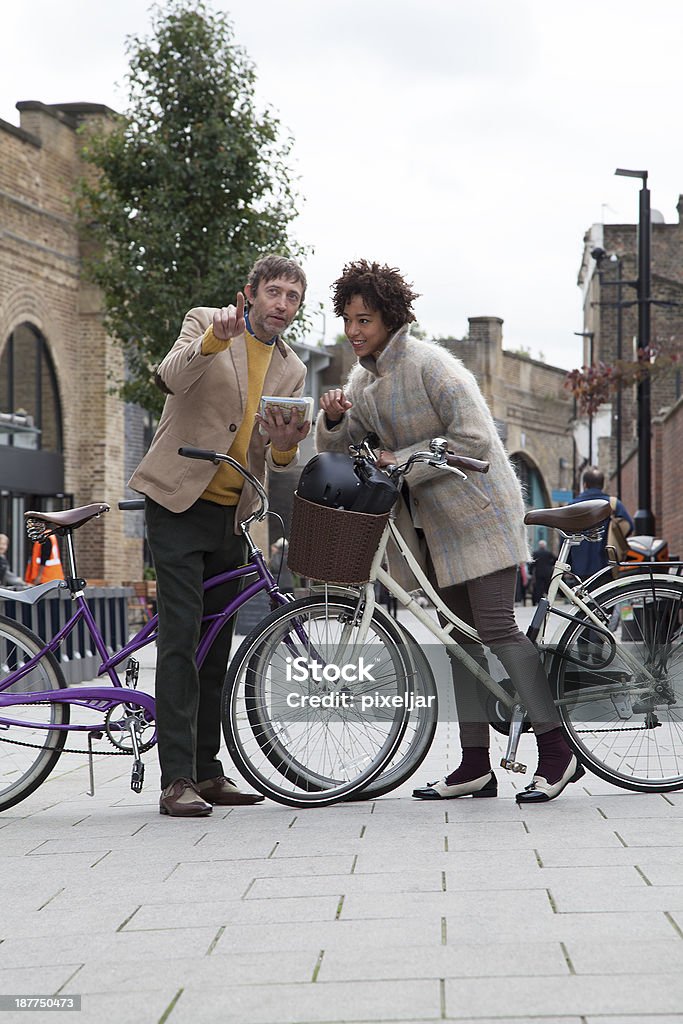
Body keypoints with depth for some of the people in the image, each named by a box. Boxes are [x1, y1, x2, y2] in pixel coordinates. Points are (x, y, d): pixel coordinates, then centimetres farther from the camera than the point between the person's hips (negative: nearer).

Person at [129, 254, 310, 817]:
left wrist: (285, 446, -13)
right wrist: (216, 337, -36)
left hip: (232, 514, 6)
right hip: (179, 502, -6)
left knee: (217, 644, 9)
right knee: (180, 638, -12)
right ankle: (177, 780, -14)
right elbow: (171, 378, -21)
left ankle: (207, 769, 17)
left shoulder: (292, 369, 12)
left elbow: (277, 464, 10)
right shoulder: (205, 322, -1)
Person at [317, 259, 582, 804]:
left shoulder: (430, 365, -17)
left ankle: (558, 750, -10)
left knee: (496, 626, -15)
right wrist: (332, 417, -11)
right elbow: (335, 445, 12)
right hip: (435, 519, 9)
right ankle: (476, 764, 10)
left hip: (478, 509, -9)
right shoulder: (364, 378, 10)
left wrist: (404, 463, -18)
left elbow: (475, 440, -21)